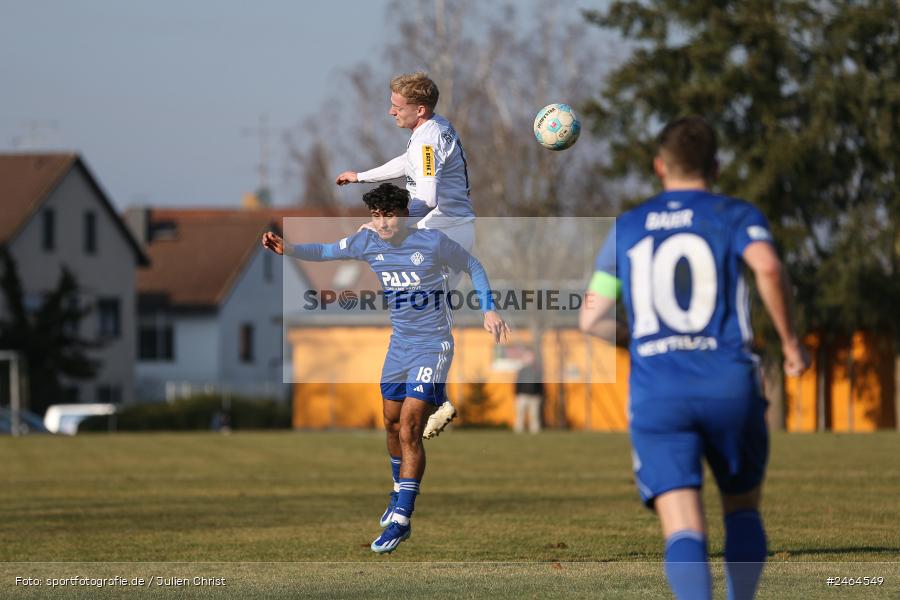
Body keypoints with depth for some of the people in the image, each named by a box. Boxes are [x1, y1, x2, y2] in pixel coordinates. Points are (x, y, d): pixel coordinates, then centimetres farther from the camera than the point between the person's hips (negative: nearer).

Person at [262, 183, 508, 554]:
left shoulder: (433, 242, -14)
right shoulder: (368, 242, -2)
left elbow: (472, 267, 0)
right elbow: (325, 252, 5)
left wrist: (488, 310, -6)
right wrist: (287, 249, -12)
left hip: (432, 347, -6)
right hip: (399, 345, 6)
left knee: (409, 431, -14)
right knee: (392, 424, 16)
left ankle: (401, 521, -13)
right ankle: (400, 495, 40)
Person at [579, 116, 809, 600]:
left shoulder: (625, 229, 17)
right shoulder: (736, 216, 8)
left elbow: (591, 319, 17)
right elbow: (768, 268, -14)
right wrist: (789, 341, -2)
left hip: (655, 396, 1)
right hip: (729, 386, -1)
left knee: (684, 532, -9)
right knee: (742, 508, 23)